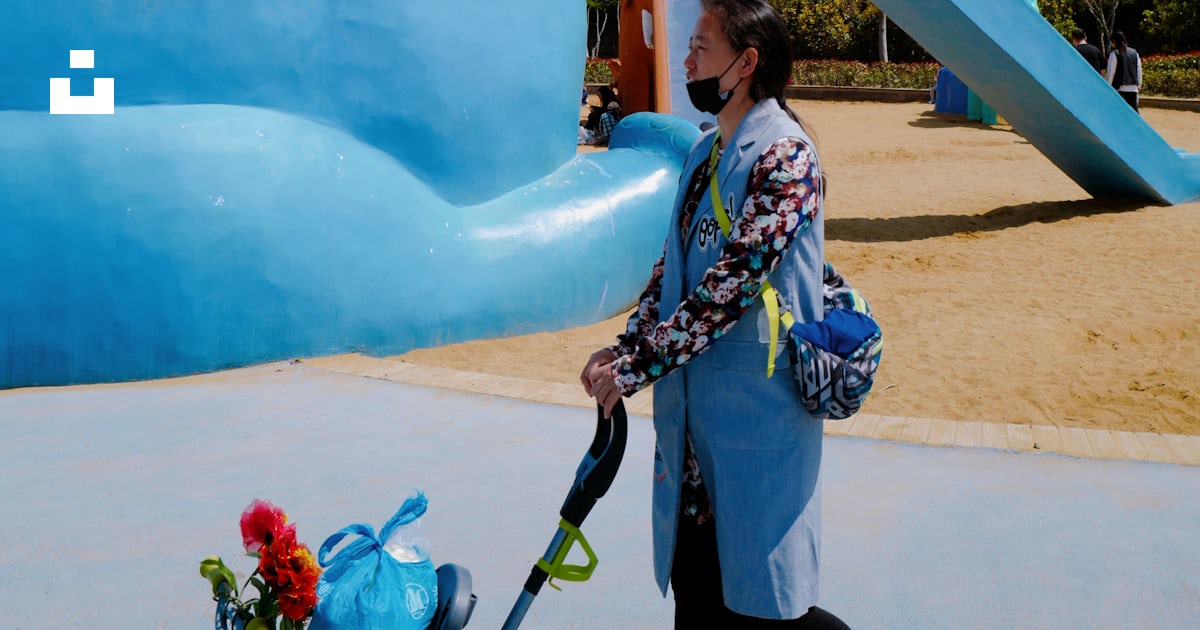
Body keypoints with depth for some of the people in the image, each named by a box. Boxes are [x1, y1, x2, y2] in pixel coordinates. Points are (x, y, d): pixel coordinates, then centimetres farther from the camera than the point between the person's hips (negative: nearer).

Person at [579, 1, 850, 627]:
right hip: (690, 408, 8)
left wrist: (635, 366, -19)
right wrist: (624, 347, 2)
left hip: (756, 412, -8)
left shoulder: (784, 156, -15)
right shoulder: (705, 152, 13)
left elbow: (730, 286, -21)